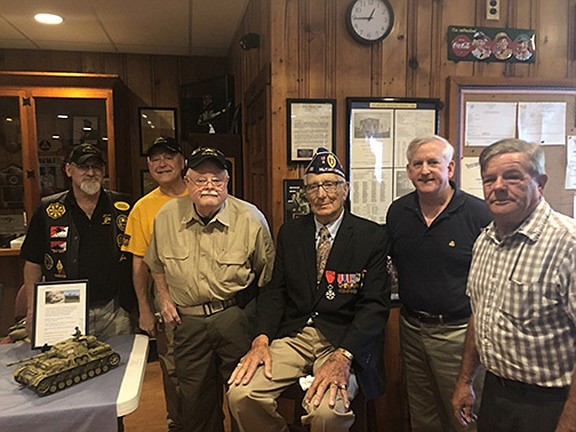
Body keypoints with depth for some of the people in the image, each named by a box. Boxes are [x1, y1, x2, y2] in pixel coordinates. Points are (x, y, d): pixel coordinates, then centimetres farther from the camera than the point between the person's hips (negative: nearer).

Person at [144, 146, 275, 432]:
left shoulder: (250, 218, -9)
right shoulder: (167, 216, -1)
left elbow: (267, 272, 0)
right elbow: (155, 263, 17)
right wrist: (165, 298, 9)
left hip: (237, 315, -2)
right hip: (188, 320, 3)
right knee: (194, 398, 16)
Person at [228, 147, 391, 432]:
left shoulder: (372, 236, -2)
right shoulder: (289, 233, 11)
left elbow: (375, 304, -7)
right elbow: (275, 290, 9)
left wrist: (343, 356, -21)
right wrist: (262, 340, -8)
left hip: (344, 340, -3)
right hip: (293, 335, 4)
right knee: (240, 393, -17)